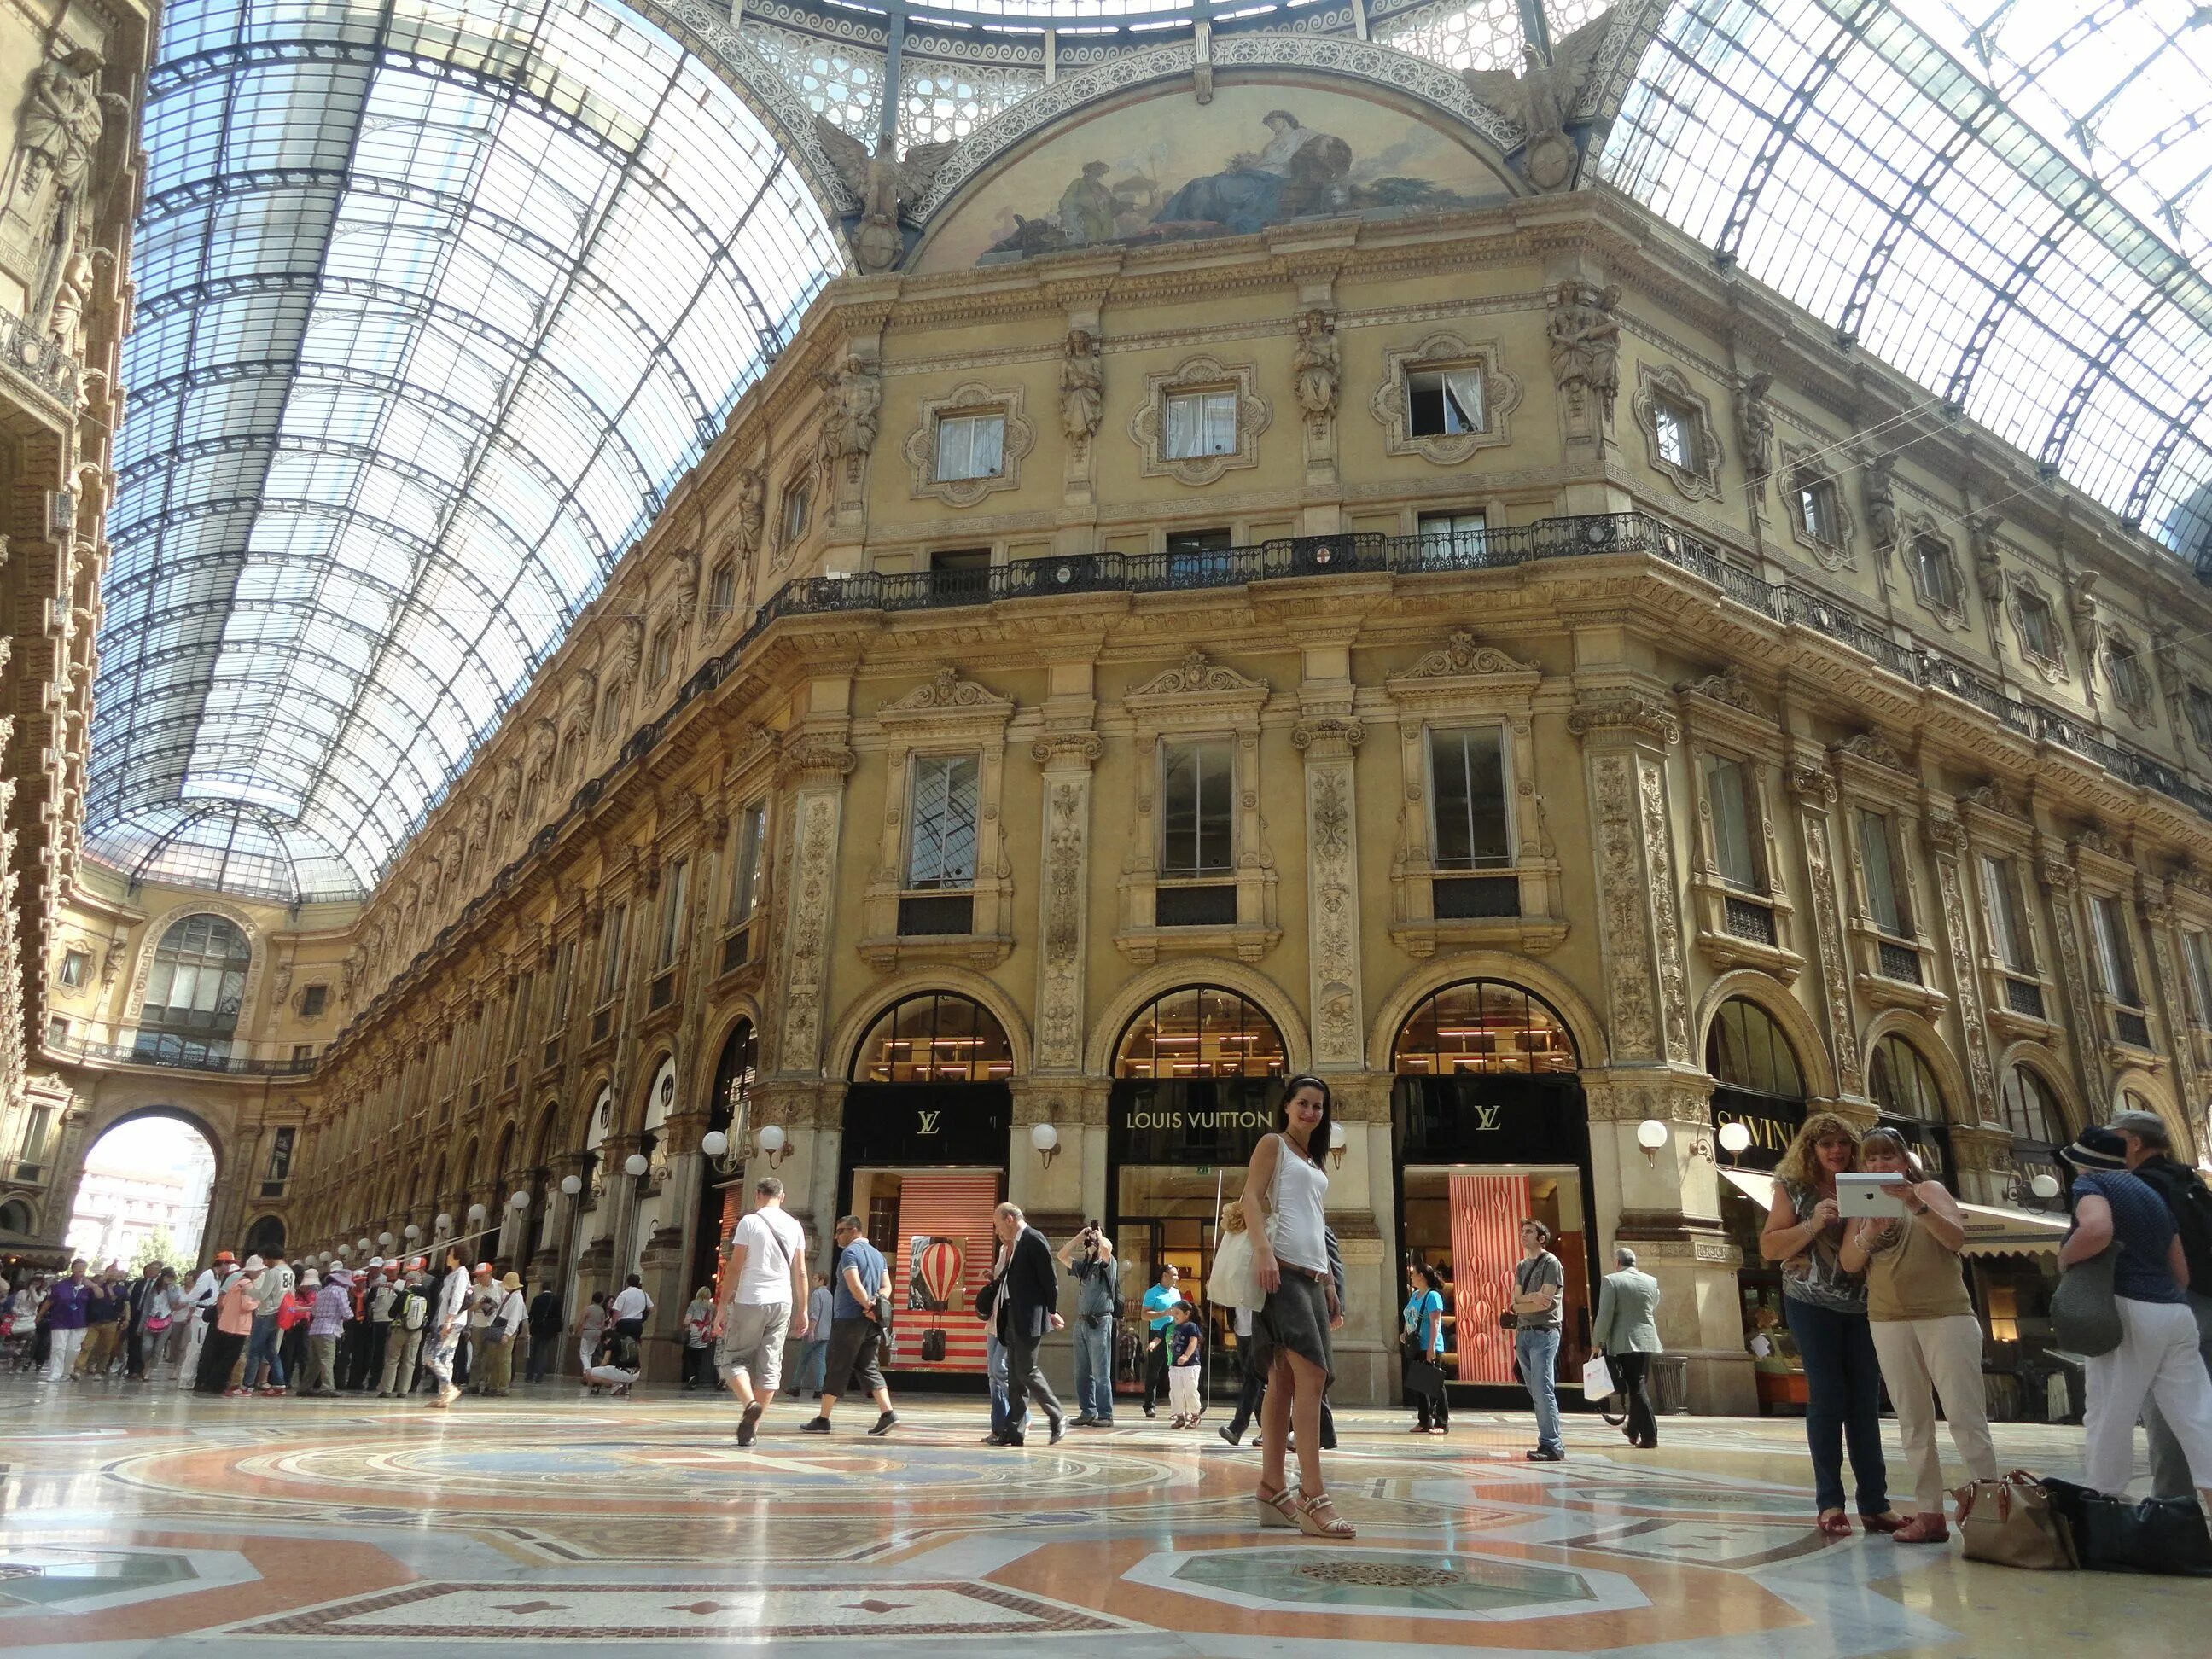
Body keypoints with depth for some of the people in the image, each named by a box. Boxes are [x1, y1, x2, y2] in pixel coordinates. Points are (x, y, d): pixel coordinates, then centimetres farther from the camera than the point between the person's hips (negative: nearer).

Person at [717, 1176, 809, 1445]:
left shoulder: (750, 1222, -4)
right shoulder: (795, 1227, 8)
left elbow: (734, 1268, -7)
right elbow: (800, 1272, 9)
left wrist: (722, 1308, -3)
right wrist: (802, 1311, 14)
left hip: (749, 1302, -4)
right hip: (782, 1303, 4)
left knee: (733, 1359, 8)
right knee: (770, 1367, 9)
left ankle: (750, 1404, -17)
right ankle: (752, 1427, 8)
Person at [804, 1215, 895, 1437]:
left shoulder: (850, 1252, -8)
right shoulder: (878, 1254, 16)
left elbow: (854, 1286, -20)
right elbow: (885, 1287, 12)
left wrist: (869, 1307, -14)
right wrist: (876, 1307, -2)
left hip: (849, 1319, -7)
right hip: (870, 1323, 7)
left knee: (837, 1370, 1)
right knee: (868, 1368, 8)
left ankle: (822, 1419, 9)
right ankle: (887, 1413, -5)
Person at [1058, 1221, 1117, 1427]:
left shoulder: (1108, 1265, -2)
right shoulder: (1083, 1267, 17)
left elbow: (1107, 1247, -24)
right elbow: (1062, 1255, 15)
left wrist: (1099, 1235, -3)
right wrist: (1080, 1236, 11)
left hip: (1100, 1322, -7)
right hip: (1081, 1322, 7)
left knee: (1100, 1372, -6)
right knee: (1081, 1372, 8)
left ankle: (1105, 1415, -2)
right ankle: (1087, 1412, 14)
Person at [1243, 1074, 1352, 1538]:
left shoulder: (1317, 1164, 25)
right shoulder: (1272, 1144, 4)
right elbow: (1251, 1197, -8)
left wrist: (1329, 1283, 21)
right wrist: (1262, 1248, -23)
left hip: (1312, 1276, 8)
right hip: (1282, 1270, -8)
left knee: (1286, 1379, 7)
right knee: (1312, 1374, -17)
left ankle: (1272, 1487, 10)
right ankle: (1313, 1496, -20)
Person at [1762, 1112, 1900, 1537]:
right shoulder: (1794, 1187, 0)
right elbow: (1769, 1247, -4)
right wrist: (1813, 1224, -17)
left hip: (1863, 1305, 3)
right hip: (1812, 1305, -3)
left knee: (1866, 1402, 5)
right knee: (1827, 1399, -2)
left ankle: (1875, 1502, 12)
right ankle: (1829, 1502, 5)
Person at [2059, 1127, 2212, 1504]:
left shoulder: (2091, 1182, -1)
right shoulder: (2152, 1193, 22)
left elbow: (2097, 1230, -24)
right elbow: (2181, 1273, 23)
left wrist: (2064, 1257, -8)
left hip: (2128, 1310, -7)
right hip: (2176, 1314, 8)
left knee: (2108, 1418, 1)